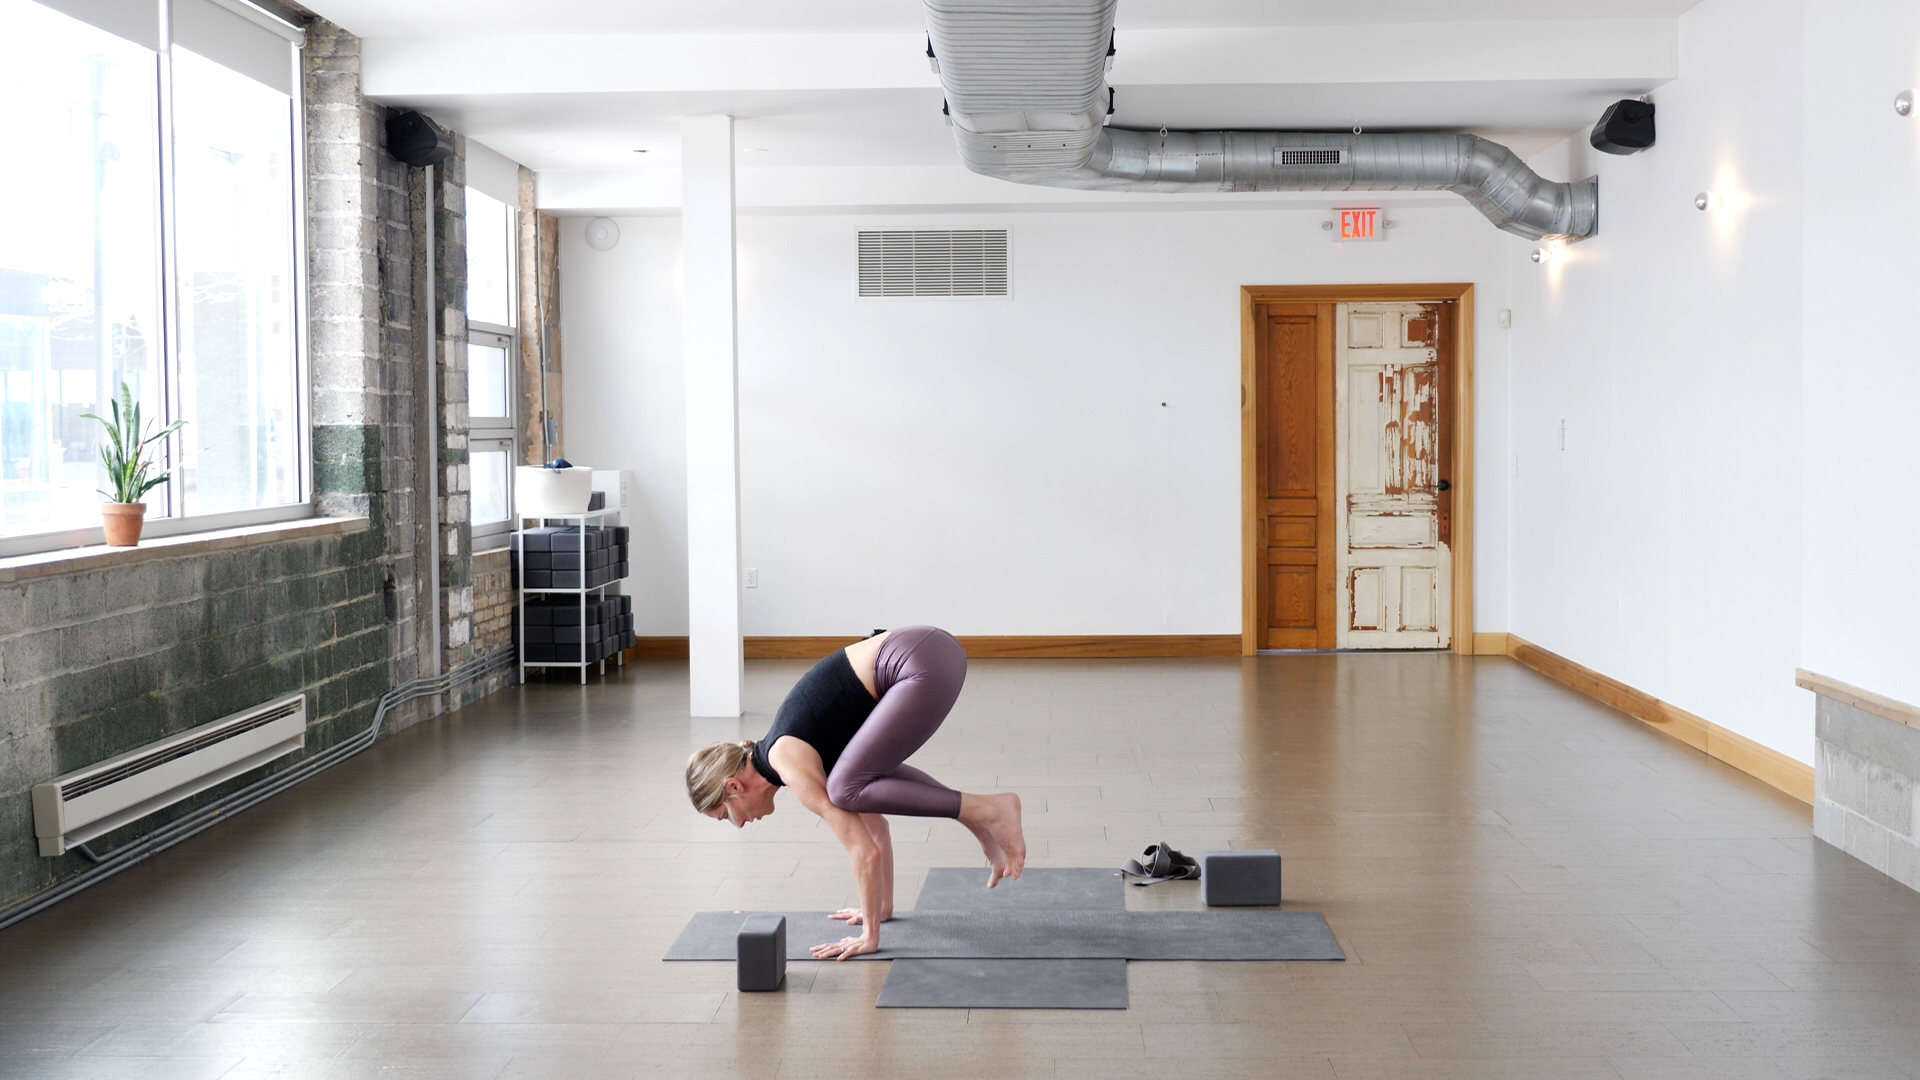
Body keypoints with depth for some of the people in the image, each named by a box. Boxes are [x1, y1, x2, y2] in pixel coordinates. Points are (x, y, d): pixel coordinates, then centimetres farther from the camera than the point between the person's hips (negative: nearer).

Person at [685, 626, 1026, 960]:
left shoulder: (790, 764, -5)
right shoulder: (786, 752, 20)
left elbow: (866, 851, -9)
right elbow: (871, 818, 27)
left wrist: (869, 936, -1)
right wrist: (882, 907, 32)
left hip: (924, 666, -9)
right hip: (932, 649, 9)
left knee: (846, 789, -10)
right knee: (871, 775, 22)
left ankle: (989, 811, -7)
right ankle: (979, 822, 18)